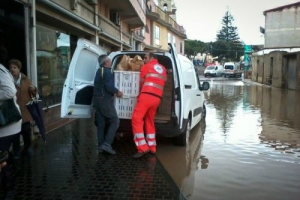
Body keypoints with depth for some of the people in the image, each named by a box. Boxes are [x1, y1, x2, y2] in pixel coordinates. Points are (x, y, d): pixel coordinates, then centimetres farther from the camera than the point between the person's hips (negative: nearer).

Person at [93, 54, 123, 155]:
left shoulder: (99, 71, 17)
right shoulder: (107, 71, -13)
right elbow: (109, 86, -22)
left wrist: (114, 92, 18)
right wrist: (117, 92, -6)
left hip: (97, 99, 9)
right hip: (105, 100, -9)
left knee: (101, 123, 10)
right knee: (115, 121, -2)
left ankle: (100, 145, 13)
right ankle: (107, 144, -8)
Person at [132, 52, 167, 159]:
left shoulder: (146, 67, 8)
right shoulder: (163, 69, 23)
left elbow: (141, 82, 14)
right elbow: (162, 82, 21)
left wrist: (141, 93, 31)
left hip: (146, 96, -6)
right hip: (157, 98, 7)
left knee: (137, 119, -6)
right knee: (149, 121, 17)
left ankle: (142, 147, -13)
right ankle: (152, 147, 19)